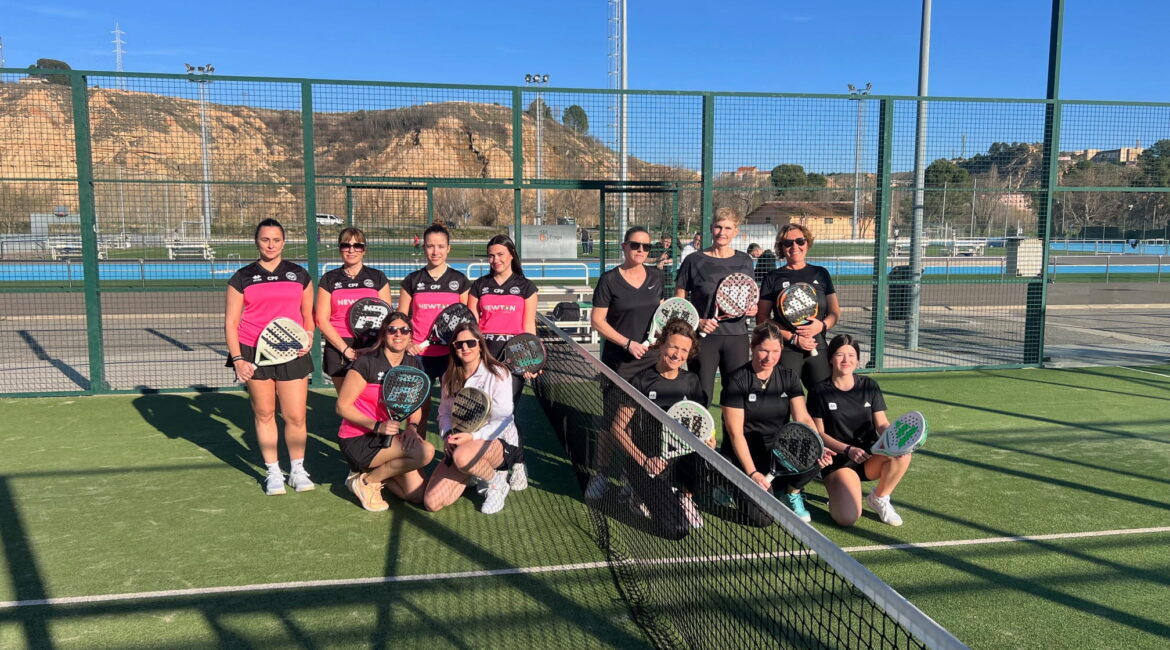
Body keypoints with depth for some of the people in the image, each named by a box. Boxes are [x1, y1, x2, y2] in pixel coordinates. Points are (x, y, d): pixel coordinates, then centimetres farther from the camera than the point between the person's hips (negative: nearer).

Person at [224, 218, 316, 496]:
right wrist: (237, 359, -4)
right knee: (264, 414, 7)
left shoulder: (300, 275, 9)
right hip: (255, 354, 0)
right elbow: (231, 322, 5)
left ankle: (297, 469, 16)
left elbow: (308, 315, 16)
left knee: (296, 416, -2)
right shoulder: (242, 278, 5)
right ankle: (273, 471, 20)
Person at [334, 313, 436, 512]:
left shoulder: (414, 365, 4)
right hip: (357, 441, -7)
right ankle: (367, 480, -6)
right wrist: (377, 426, -26)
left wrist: (412, 426, -13)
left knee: (418, 495, -3)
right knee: (426, 452, -27)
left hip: (388, 436, 7)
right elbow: (342, 406, -14)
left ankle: (370, 471, 19)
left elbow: (416, 407, 10)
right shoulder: (366, 363, -15)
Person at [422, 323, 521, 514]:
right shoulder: (450, 377, 7)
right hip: (462, 443, 5)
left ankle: (497, 480, -7)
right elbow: (444, 413, 11)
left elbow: (502, 422, -15)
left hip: (500, 443, -5)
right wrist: (448, 435, -12)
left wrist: (473, 436, -28)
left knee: (462, 455, -41)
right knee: (431, 502, -12)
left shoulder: (498, 374, -10)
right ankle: (470, 476, 18)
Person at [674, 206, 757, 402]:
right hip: (704, 336, -3)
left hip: (736, 336, 3)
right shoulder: (694, 261, -1)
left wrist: (753, 309, -1)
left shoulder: (744, 261, 8)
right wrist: (698, 322, -14)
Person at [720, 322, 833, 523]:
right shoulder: (737, 380, -11)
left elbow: (803, 419, -6)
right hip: (744, 454, -4)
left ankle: (791, 492, 4)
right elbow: (735, 433, -14)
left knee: (815, 458, -29)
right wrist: (752, 473, -22)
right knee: (762, 517, -22)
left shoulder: (789, 377, 3)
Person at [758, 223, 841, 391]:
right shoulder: (773, 278, 5)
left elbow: (835, 312, 15)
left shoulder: (820, 273, 13)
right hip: (786, 351, -2)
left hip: (818, 349, 3)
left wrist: (822, 325, -8)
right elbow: (763, 318, 0)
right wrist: (793, 338, -11)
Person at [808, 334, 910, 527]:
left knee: (904, 453, -29)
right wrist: (848, 449, -19)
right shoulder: (820, 392, -4)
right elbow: (819, 433, -5)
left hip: (870, 458, 4)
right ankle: (837, 491, 11)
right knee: (848, 517, -27)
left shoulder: (870, 386, 5)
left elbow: (882, 424, 2)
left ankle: (879, 498, -3)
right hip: (838, 460, -4)